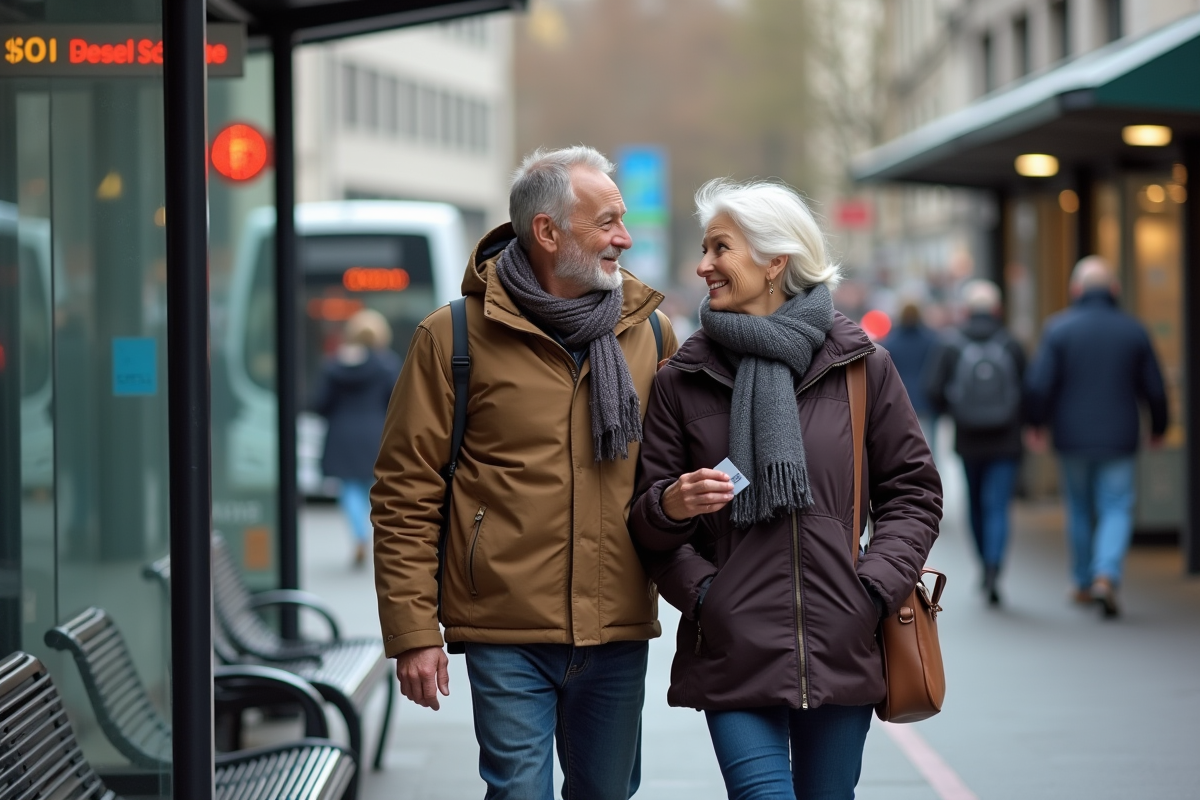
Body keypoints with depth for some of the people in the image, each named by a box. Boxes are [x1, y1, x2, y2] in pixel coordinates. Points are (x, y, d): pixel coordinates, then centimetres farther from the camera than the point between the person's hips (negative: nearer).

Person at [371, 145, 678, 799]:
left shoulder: (648, 331, 7)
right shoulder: (455, 336, -3)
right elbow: (404, 494, -3)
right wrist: (413, 632, -8)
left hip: (619, 631, 4)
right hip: (508, 631, -4)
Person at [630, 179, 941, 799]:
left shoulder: (860, 365, 4)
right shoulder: (683, 379, 6)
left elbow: (912, 489, 9)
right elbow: (646, 524, 11)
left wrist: (876, 587, -4)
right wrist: (670, 505, -12)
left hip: (841, 649, 1)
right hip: (733, 650, 0)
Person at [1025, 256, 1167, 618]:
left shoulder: (1058, 327, -6)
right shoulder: (1134, 330, 0)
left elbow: (1039, 384, -11)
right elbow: (1155, 389, 4)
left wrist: (1038, 424, 4)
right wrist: (1158, 427, 20)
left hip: (1072, 438, 0)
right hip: (1118, 439, 0)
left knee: (1079, 510, 15)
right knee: (1116, 510, 2)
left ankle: (1084, 584, 23)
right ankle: (1106, 576, -19)